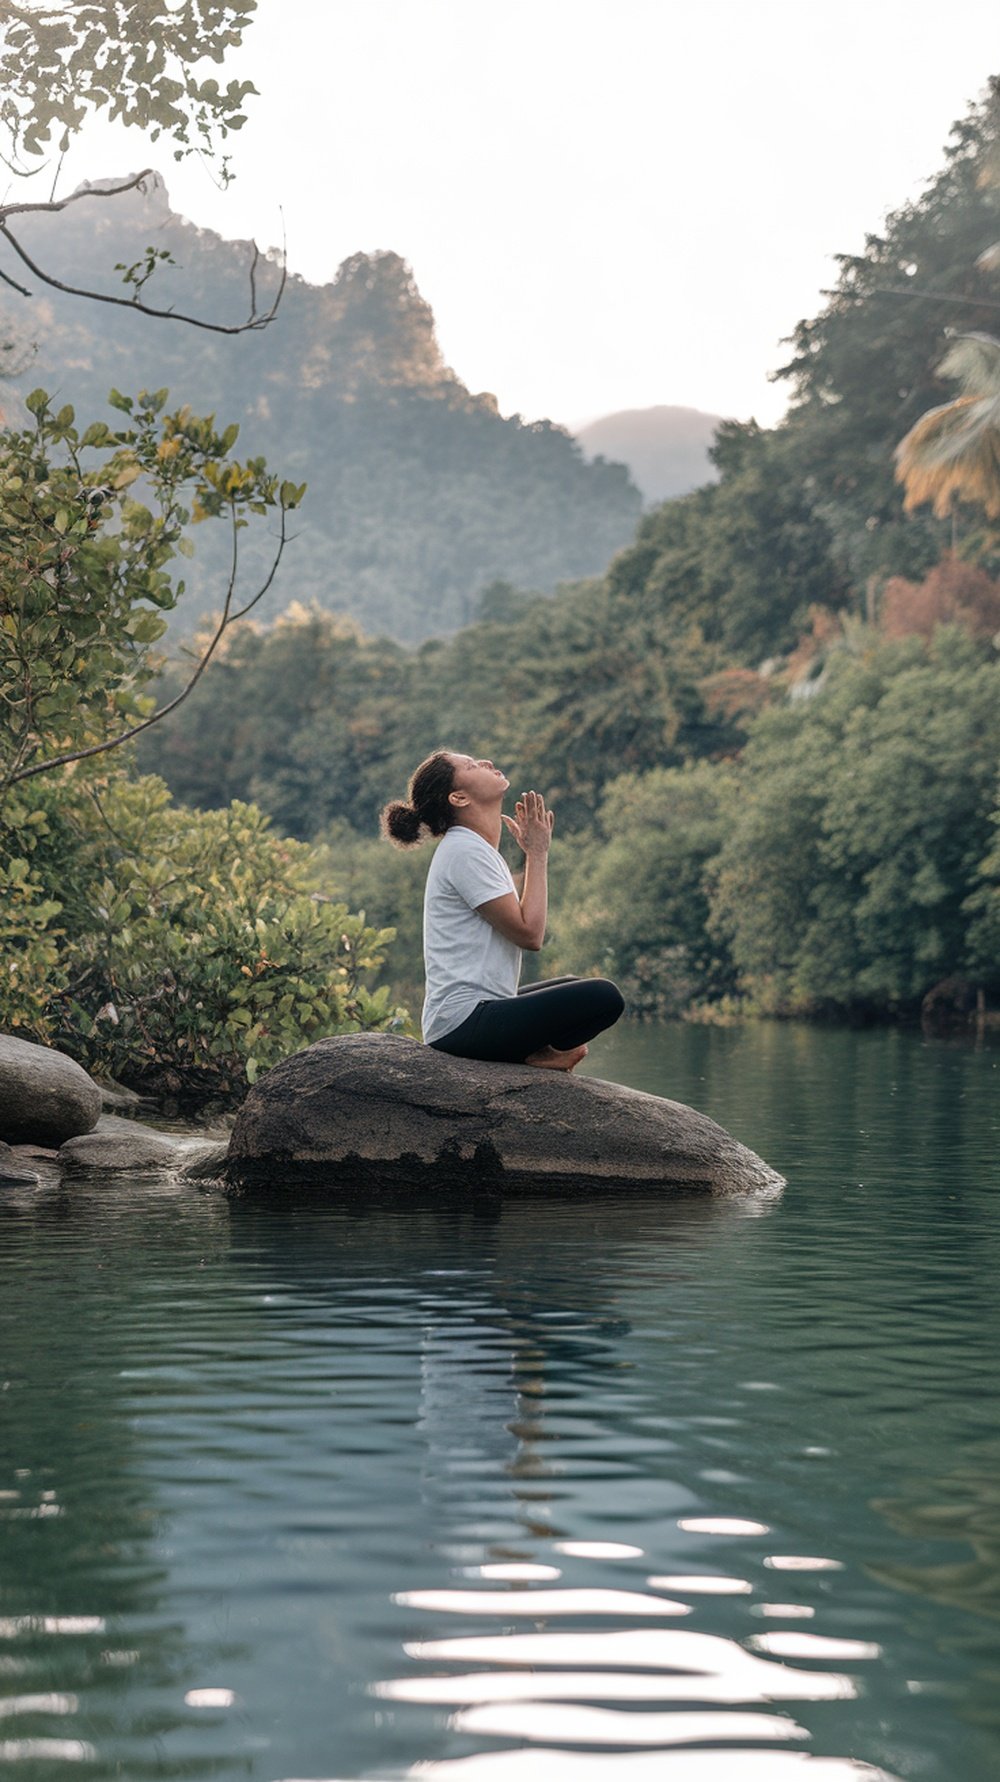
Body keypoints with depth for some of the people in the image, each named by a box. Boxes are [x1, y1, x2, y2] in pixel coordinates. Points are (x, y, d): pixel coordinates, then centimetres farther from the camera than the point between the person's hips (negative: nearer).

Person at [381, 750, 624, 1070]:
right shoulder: (465, 852, -14)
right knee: (603, 997, -18)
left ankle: (530, 1050, 9)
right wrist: (538, 853, -8)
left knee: (574, 987, 29)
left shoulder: (475, 848, 16)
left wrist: (533, 852, 17)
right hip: (466, 1024, -11)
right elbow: (529, 934, -17)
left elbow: (530, 927, 16)